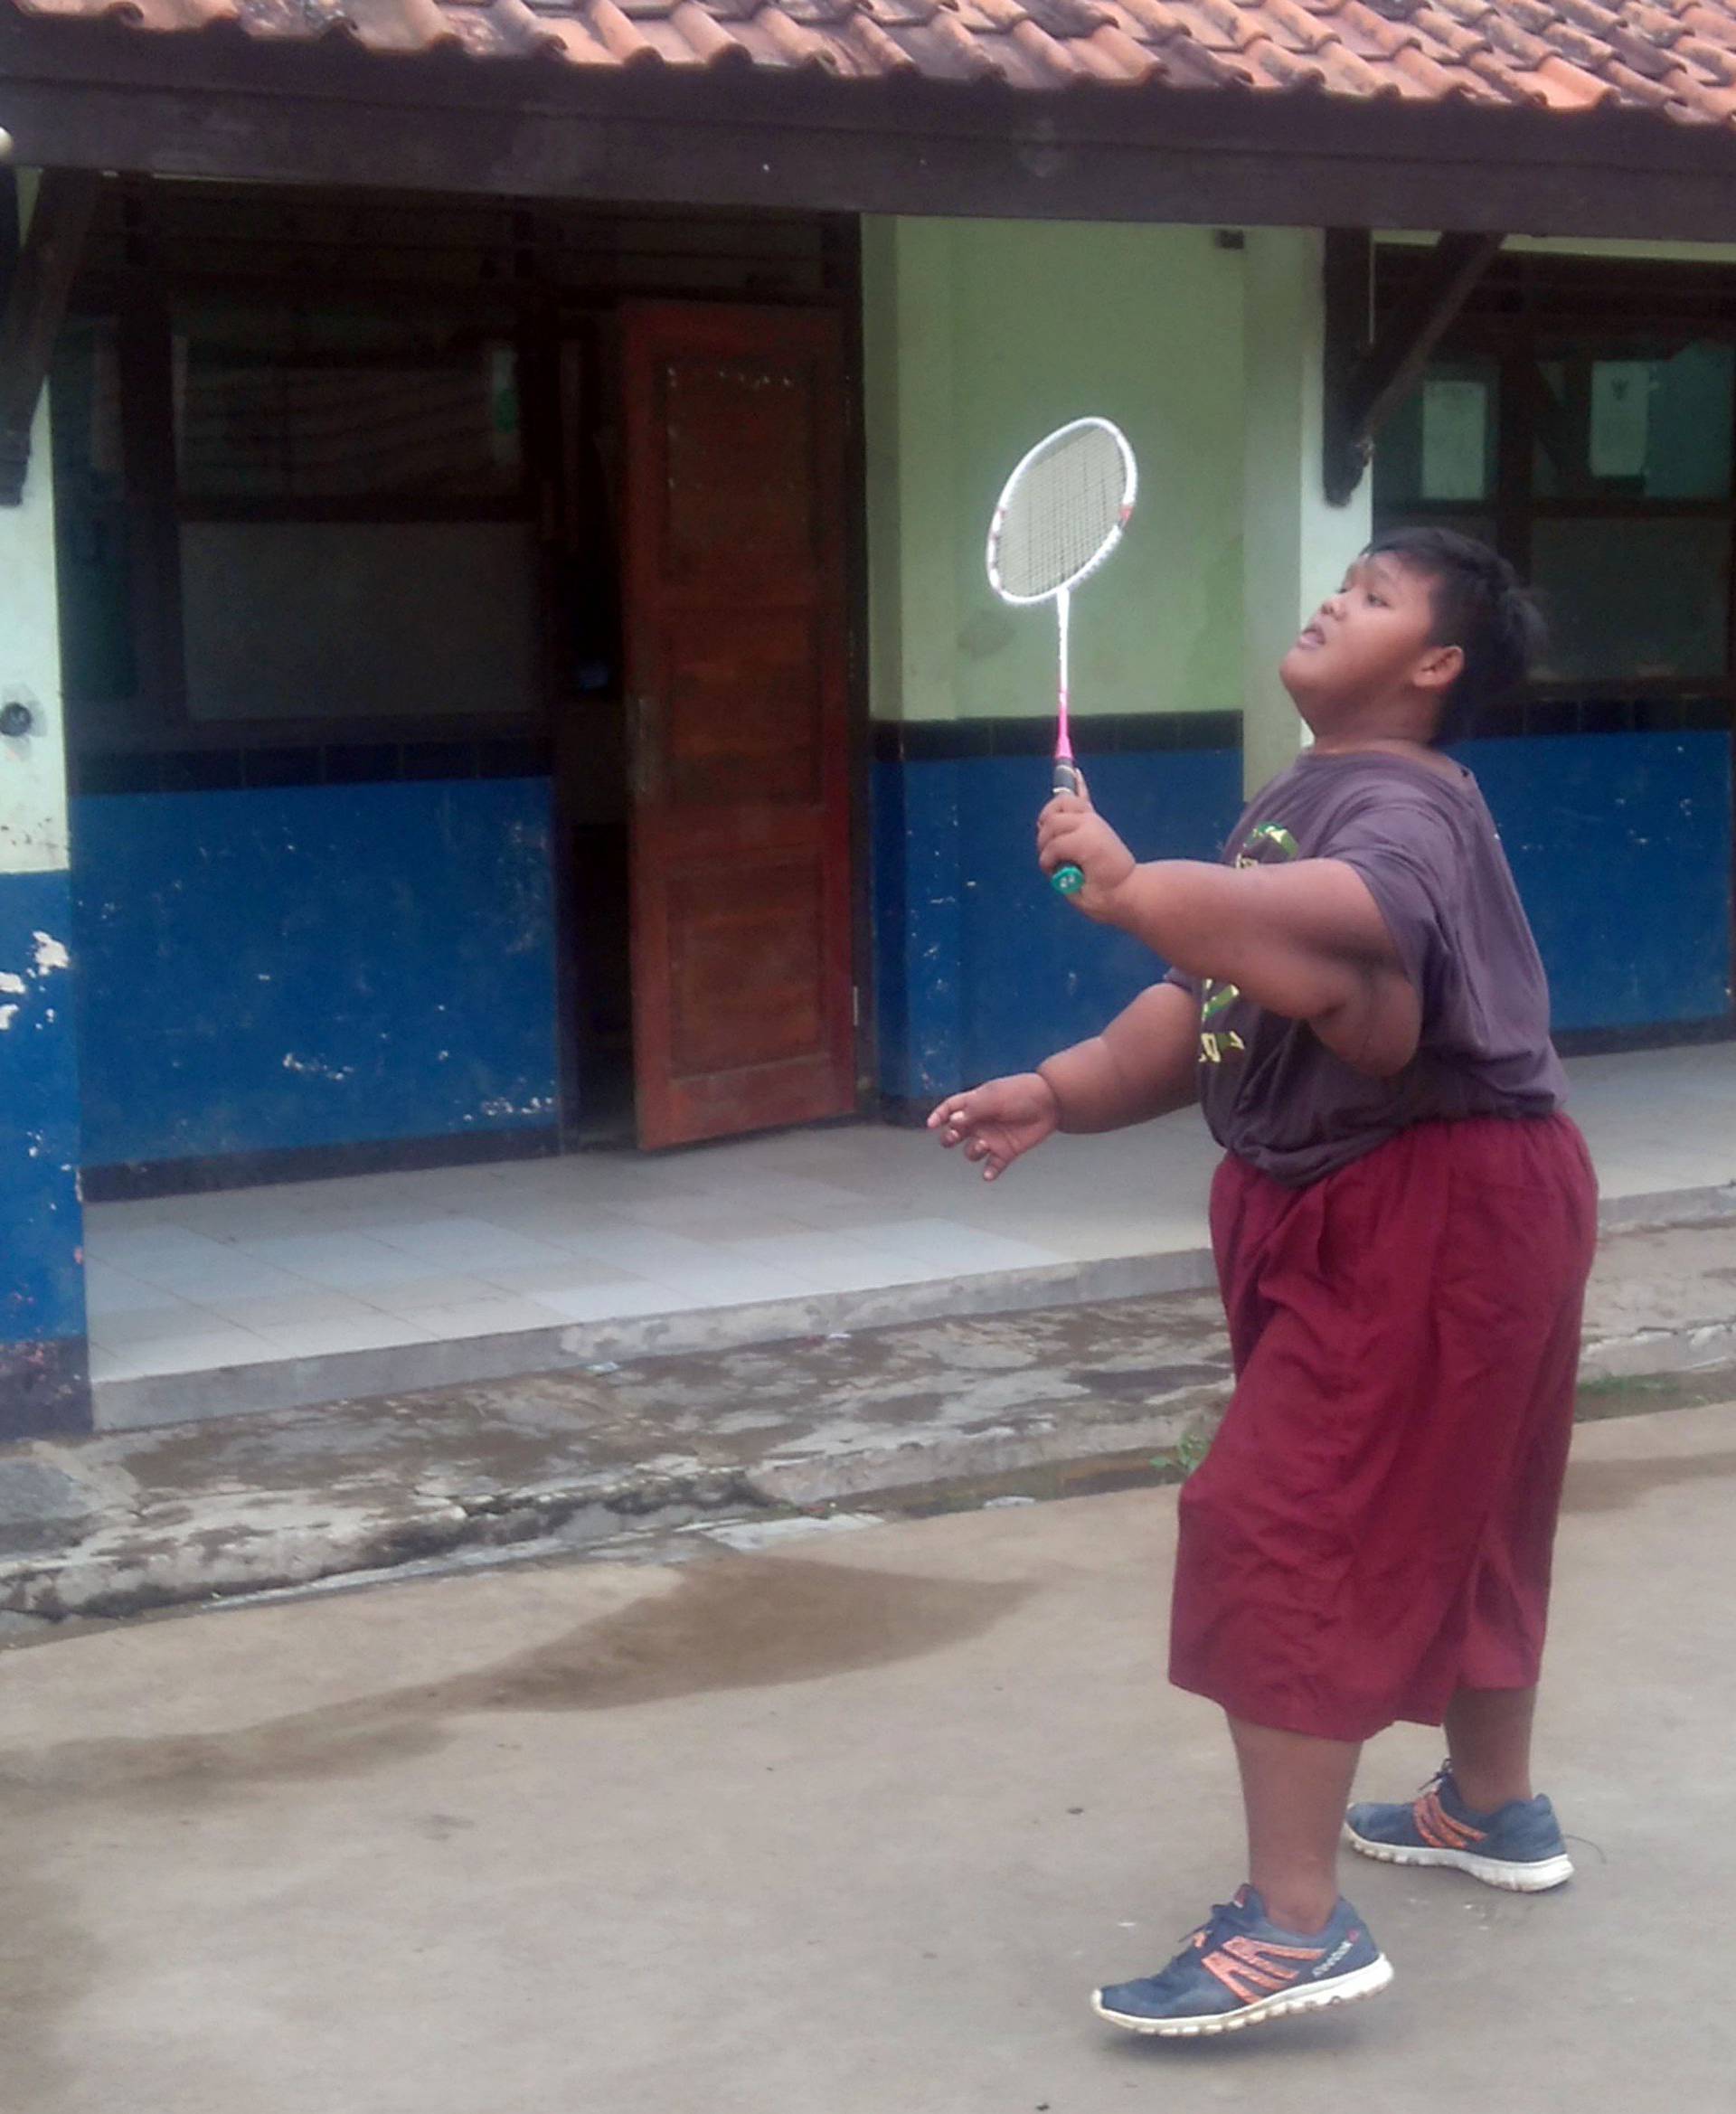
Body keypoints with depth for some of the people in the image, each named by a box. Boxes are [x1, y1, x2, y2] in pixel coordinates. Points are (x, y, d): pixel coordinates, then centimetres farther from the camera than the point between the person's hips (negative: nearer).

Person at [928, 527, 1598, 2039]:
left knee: (1276, 1530, -13)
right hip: (1345, 1210, 10)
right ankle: (1495, 1806, 41)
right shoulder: (1295, 806, 13)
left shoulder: (1403, 808, -19)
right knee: (1447, 1514, 22)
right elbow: (1206, 1004, 11)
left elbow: (1348, 919, -43)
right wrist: (1057, 1095, -3)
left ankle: (1296, 1925, -12)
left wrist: (1130, 884, -43)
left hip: (1433, 1208, -10)